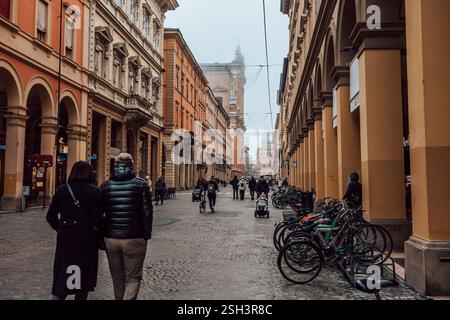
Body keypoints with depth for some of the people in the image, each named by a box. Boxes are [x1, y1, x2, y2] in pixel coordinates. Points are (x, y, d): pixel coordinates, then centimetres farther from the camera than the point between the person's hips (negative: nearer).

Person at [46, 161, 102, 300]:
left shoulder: (61, 190, 1)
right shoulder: (94, 191, -8)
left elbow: (51, 217, 2)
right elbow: (97, 220, -13)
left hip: (65, 238, 2)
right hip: (86, 238, -2)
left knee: (63, 274, 11)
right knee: (84, 274, 14)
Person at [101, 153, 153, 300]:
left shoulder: (106, 186, 5)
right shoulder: (140, 184, -4)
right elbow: (147, 212, -8)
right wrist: (147, 235, 1)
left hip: (111, 239, 3)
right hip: (134, 239, -3)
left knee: (118, 279, 17)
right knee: (133, 278, 4)